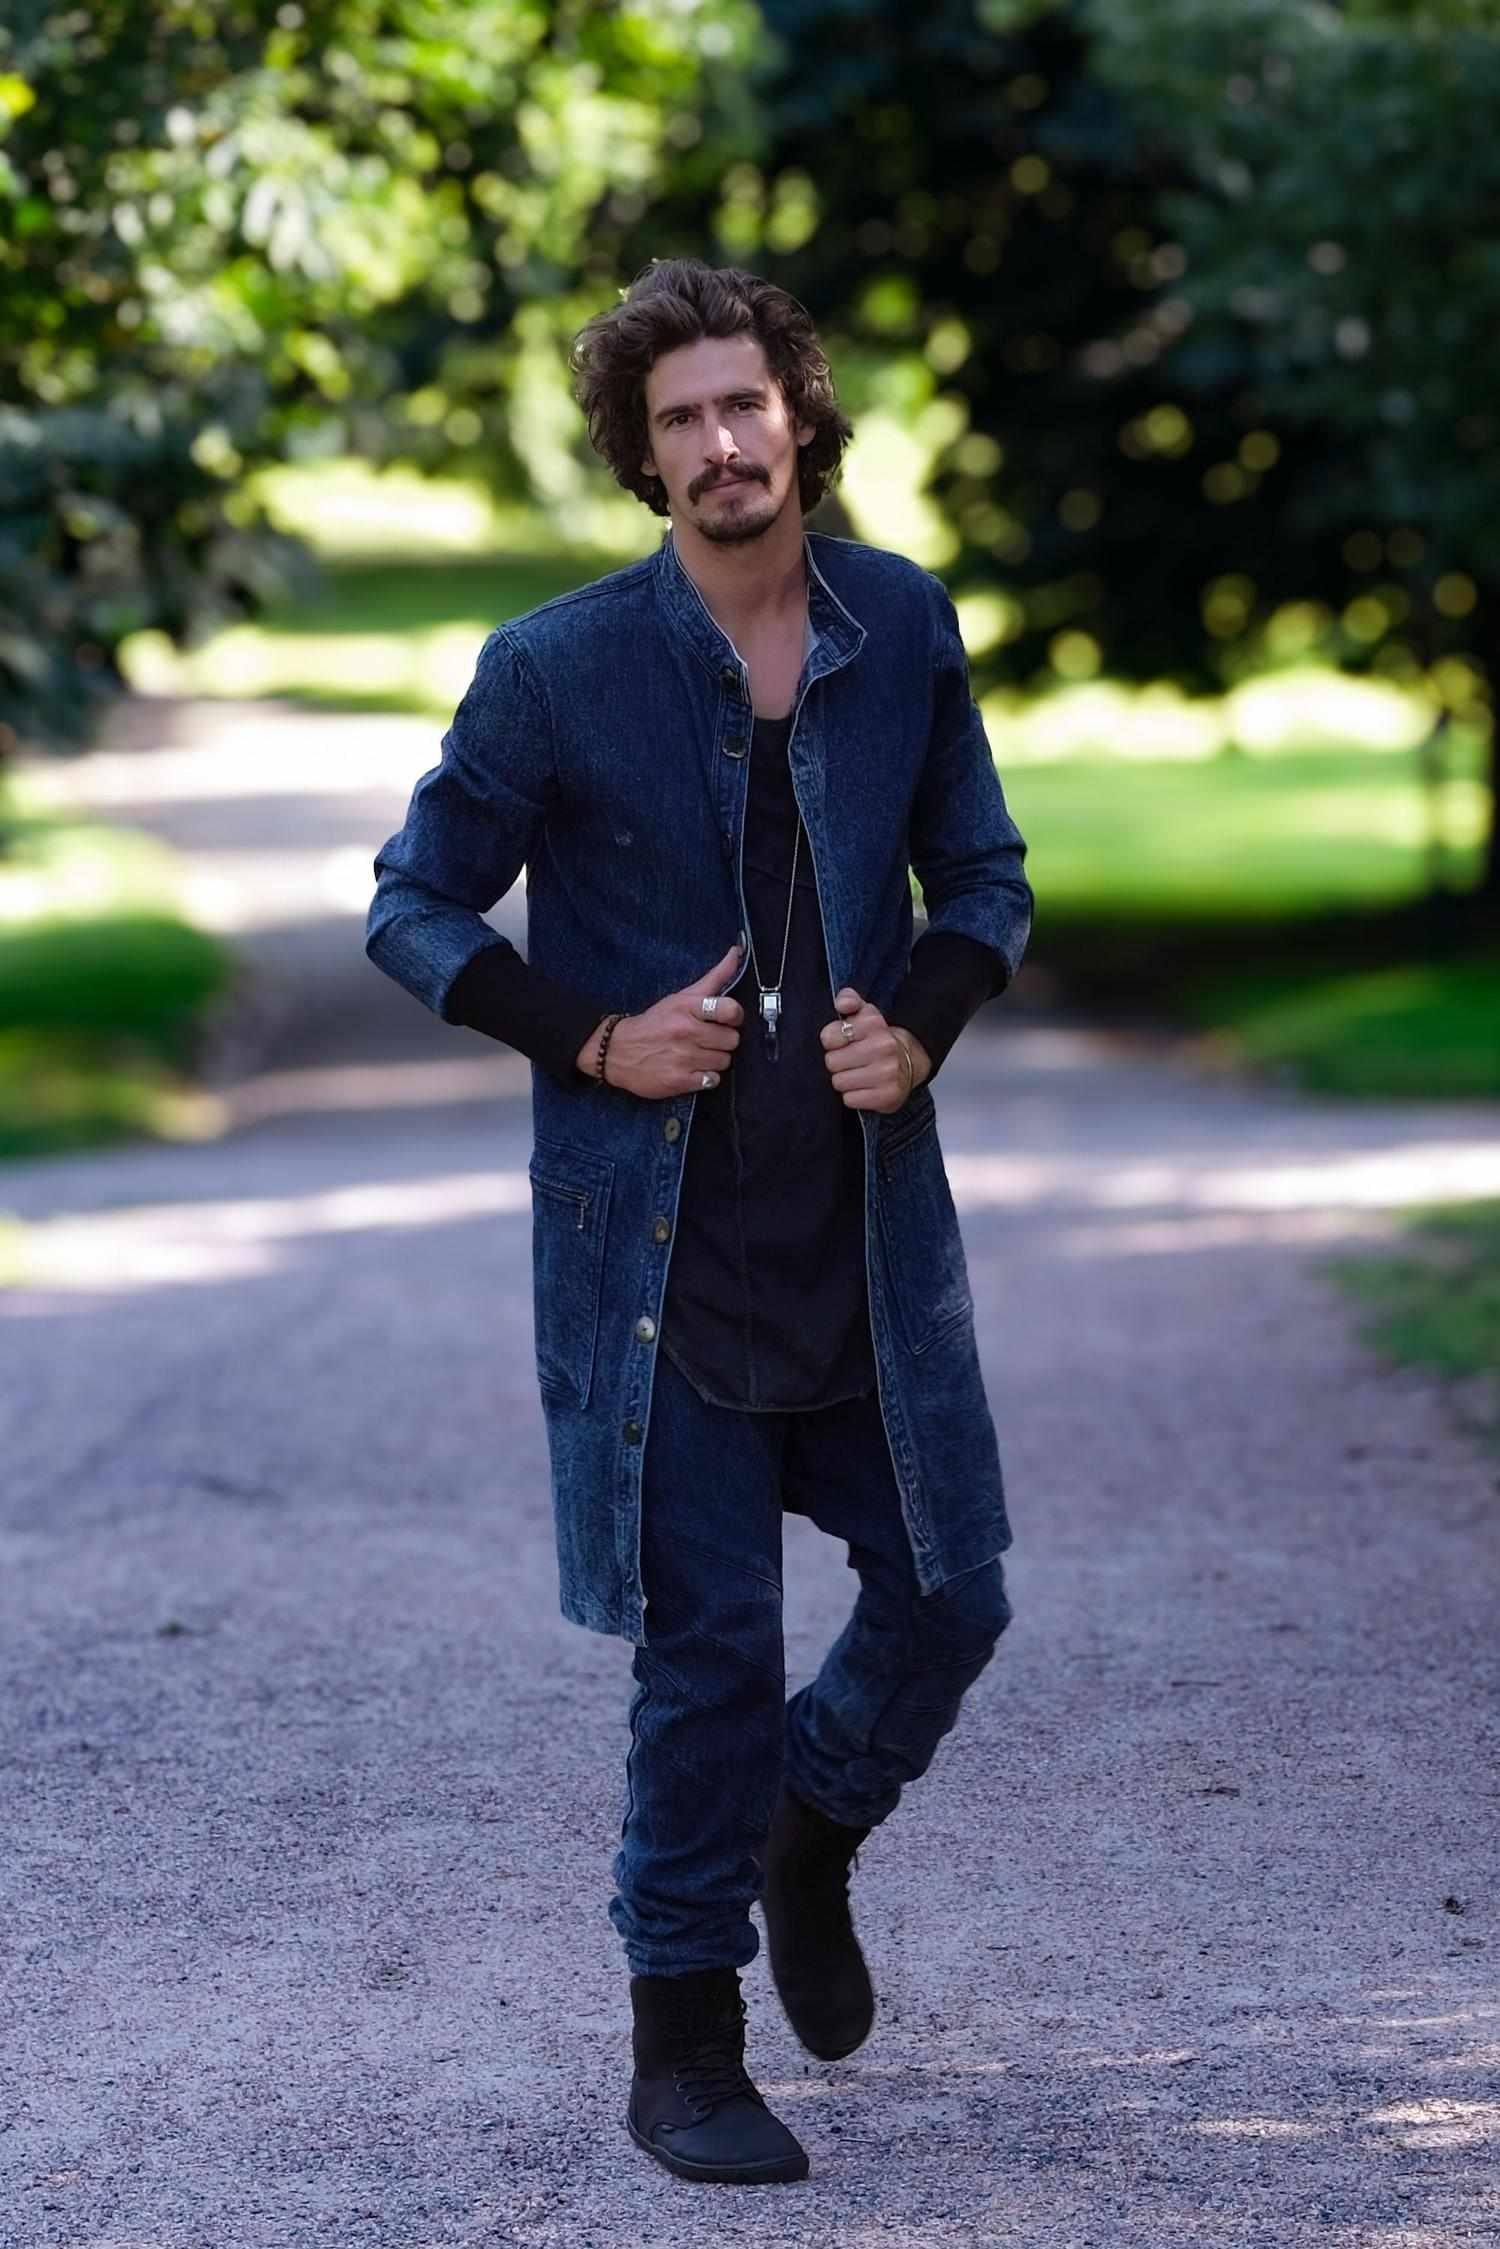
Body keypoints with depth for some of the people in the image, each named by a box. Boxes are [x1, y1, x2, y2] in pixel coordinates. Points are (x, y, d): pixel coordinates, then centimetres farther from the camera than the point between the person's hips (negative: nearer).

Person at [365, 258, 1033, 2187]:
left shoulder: (906, 629, 2)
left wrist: (923, 1026, -7)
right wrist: (596, 1041, -12)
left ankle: (808, 1830, 39)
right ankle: (683, 2047, 15)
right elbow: (415, 906, -1)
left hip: (870, 1213, 4)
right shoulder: (554, 671, -9)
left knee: (949, 1592, 8)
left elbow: (983, 878, 12)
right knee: (708, 1642, 0)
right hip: (659, 1232, -4)